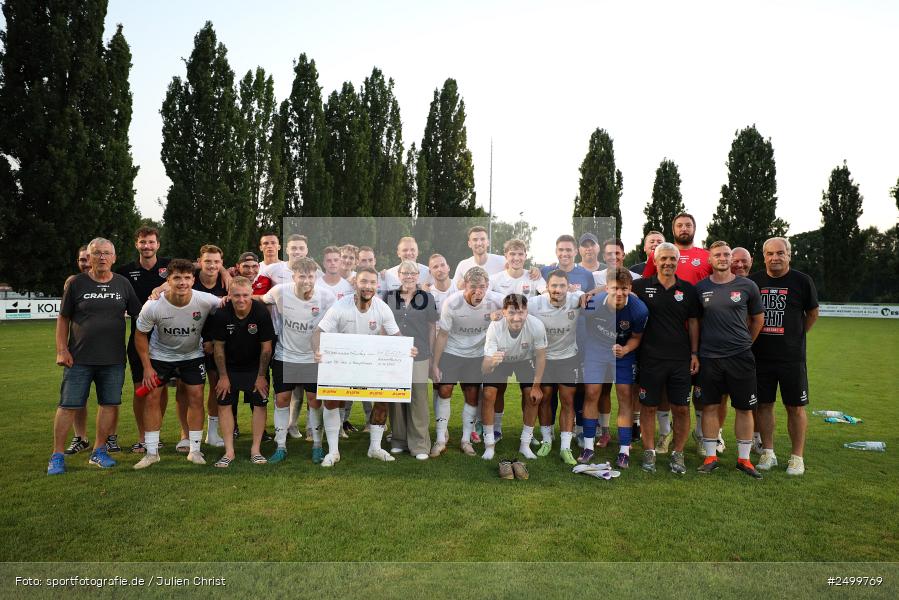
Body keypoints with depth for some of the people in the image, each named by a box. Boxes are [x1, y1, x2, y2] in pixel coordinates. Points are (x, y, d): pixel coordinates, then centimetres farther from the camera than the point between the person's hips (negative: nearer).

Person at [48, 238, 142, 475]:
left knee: (109, 404, 6)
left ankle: (98, 451, 20)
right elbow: (63, 319, 4)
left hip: (113, 358, 2)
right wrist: (61, 350, -4)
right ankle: (57, 455, 13)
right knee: (68, 405, 1)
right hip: (79, 358, -2)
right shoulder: (76, 283, 1)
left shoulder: (123, 284, 5)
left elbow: (138, 315, 10)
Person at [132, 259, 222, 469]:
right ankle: (152, 452, 9)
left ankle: (195, 450, 9)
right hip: (160, 355, 0)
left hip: (192, 355, 0)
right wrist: (147, 367, -10)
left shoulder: (206, 301, -26)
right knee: (152, 398, -3)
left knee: (196, 397, -3)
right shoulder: (153, 306, -24)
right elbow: (140, 335, -9)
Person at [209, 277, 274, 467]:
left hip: (255, 366, -1)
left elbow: (266, 347, -13)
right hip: (229, 366, 1)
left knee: (260, 404, -2)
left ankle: (255, 449, 9)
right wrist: (223, 376, -5)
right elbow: (219, 346, -8)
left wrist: (261, 376, -9)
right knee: (225, 404, -2)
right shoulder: (221, 314, -19)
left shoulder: (261, 312, -22)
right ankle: (229, 451, 7)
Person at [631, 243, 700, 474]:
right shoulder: (642, 286, 1)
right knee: (648, 407, 5)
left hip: (681, 359, 2)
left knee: (682, 408, 4)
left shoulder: (688, 290, 6)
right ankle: (649, 452, 19)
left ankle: (678, 454, 19)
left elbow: (693, 323, 9)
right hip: (650, 358, -1)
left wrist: (695, 354, 5)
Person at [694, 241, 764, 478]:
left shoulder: (747, 286, 1)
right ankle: (710, 457, 17)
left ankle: (743, 458, 18)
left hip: (740, 356, 0)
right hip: (709, 357, 0)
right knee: (710, 407, 5)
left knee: (744, 408, 5)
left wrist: (746, 342, 15)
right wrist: (696, 351, 7)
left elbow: (758, 318, 13)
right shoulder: (700, 288, 3)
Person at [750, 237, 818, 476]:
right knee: (764, 405, 8)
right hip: (760, 355, 2)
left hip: (792, 357, -1)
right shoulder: (753, 281, 2)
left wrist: (796, 336, 8)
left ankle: (797, 457, 16)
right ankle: (768, 453, 20)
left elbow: (812, 313, 10)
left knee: (795, 407, 4)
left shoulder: (802, 281, -2)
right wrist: (751, 339, 8)